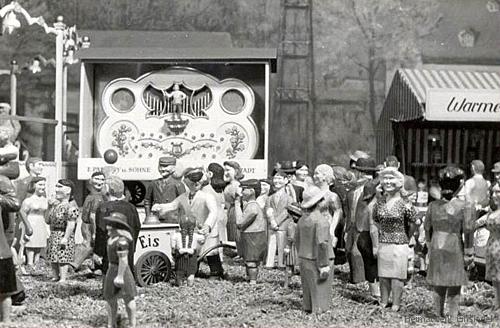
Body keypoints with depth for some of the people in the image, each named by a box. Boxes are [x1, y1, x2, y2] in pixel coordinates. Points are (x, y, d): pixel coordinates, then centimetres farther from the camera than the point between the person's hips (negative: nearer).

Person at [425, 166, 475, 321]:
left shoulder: (433, 205, 2)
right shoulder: (466, 207, -11)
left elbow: (427, 228, 9)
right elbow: (468, 232, -11)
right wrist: (469, 254, -4)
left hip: (436, 250, 4)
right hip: (455, 250, -4)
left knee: (438, 287, 15)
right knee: (454, 288, 7)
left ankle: (438, 315, 24)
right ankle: (453, 318, 11)